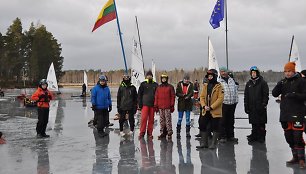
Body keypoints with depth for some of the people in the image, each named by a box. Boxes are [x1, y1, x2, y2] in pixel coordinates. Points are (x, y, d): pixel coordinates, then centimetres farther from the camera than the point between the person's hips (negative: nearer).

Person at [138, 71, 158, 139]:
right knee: (144, 118, -9)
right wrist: (140, 104, -2)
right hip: (145, 104, -2)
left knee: (151, 119, 4)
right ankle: (142, 132, -1)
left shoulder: (155, 85, 11)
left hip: (152, 105, 2)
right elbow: (139, 94, 5)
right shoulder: (143, 84, 6)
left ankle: (149, 133, 12)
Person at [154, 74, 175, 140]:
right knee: (161, 120, 7)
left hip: (167, 107, -4)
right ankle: (162, 133, 14)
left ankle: (169, 133, 3)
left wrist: (172, 105, -5)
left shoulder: (170, 87, 3)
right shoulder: (158, 87, 12)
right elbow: (156, 97, 12)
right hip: (160, 107, 4)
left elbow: (173, 96, 0)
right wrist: (156, 105, 7)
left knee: (168, 120, -4)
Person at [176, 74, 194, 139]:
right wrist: (182, 95, -19)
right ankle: (178, 133, 9)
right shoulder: (179, 84, 2)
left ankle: (188, 133, 13)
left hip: (188, 103, 1)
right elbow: (177, 93, -2)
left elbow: (192, 93, -8)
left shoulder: (190, 85, 4)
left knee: (188, 119, 6)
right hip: (181, 103, -1)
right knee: (180, 119, 2)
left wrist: (188, 96, -28)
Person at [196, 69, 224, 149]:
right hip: (205, 111, 5)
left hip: (215, 111, -5)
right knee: (202, 126, 7)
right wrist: (204, 106, -9)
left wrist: (211, 107, -18)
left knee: (215, 128, 3)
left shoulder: (219, 86, -6)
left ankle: (213, 144, 13)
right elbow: (202, 96, 8)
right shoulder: (205, 85, 10)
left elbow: (220, 98, -13)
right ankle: (204, 143, 18)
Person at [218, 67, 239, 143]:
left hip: (232, 103, 5)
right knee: (223, 121, -2)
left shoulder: (232, 80, 13)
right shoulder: (219, 82, -2)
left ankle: (230, 136, 21)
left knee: (231, 121, 12)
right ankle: (222, 137, 4)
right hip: (223, 103, -5)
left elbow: (235, 90, 17)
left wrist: (236, 100, 11)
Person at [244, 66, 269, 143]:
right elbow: (246, 96, 15)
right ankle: (254, 137, 15)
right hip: (251, 107, 4)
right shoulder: (248, 83, 14)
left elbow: (266, 95, -4)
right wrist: (246, 106, 8)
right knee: (254, 123, 8)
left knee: (261, 123, -1)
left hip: (260, 107, -4)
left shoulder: (262, 82, 0)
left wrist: (264, 104, -12)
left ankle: (261, 137, 7)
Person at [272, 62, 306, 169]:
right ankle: (295, 157, 25)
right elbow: (274, 94, 3)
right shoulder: (283, 82, 11)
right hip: (285, 114, 6)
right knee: (289, 137, 11)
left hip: (297, 114, -6)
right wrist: (278, 86, -15)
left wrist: (294, 95, -22)